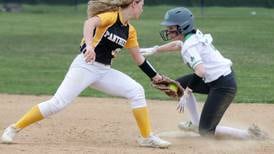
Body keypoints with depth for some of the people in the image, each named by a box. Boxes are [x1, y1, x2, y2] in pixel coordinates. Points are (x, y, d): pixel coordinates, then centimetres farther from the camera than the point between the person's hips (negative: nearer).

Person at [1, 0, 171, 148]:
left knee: (136, 91, -8)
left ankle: (147, 137, 0)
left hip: (104, 71, 7)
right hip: (85, 66, -7)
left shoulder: (130, 31, 12)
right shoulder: (111, 16, -10)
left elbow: (138, 58, 21)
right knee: (58, 103, -13)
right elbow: (90, 23, -31)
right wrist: (89, 45, -48)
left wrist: (156, 77, 18)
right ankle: (14, 129, -2)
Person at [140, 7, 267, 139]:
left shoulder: (189, 46, -18)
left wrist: (186, 93, -26)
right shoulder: (195, 35, 9)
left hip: (223, 86, -10)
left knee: (206, 132, -4)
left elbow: (200, 72, -31)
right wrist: (154, 50, 27)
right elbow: (177, 45, 29)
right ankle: (196, 123, 20)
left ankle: (249, 135, -9)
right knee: (180, 84, 20)